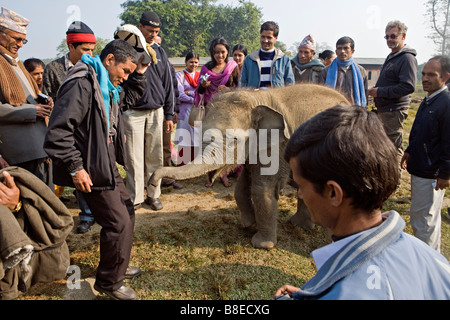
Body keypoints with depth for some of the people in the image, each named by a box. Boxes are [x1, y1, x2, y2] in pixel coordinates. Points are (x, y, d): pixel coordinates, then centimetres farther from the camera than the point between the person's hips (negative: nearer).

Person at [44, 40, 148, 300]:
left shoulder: (109, 87, 11)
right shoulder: (82, 85, -20)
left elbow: (131, 96, 30)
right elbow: (58, 131, -25)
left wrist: (139, 73, 12)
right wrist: (75, 168, -23)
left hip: (108, 164, 11)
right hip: (91, 169, -11)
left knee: (127, 211, 19)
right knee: (118, 222, -5)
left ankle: (117, 265, 39)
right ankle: (109, 282, 15)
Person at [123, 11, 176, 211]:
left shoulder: (159, 52, 12)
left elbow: (168, 84, 12)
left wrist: (169, 115, 9)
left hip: (156, 111, 3)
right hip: (134, 112, -2)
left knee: (155, 157, 4)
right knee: (134, 158, 0)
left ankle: (153, 195, 17)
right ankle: (135, 198, 11)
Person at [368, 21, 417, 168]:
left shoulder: (407, 58, -13)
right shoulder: (391, 57, 18)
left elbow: (409, 86, -23)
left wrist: (380, 92, -20)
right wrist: (376, 89, 8)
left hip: (395, 110, -10)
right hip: (384, 109, 10)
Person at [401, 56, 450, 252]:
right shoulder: (428, 101, 11)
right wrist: (410, 151, 14)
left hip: (431, 175, -10)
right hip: (419, 170, 10)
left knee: (422, 219, -3)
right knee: (429, 217, 22)